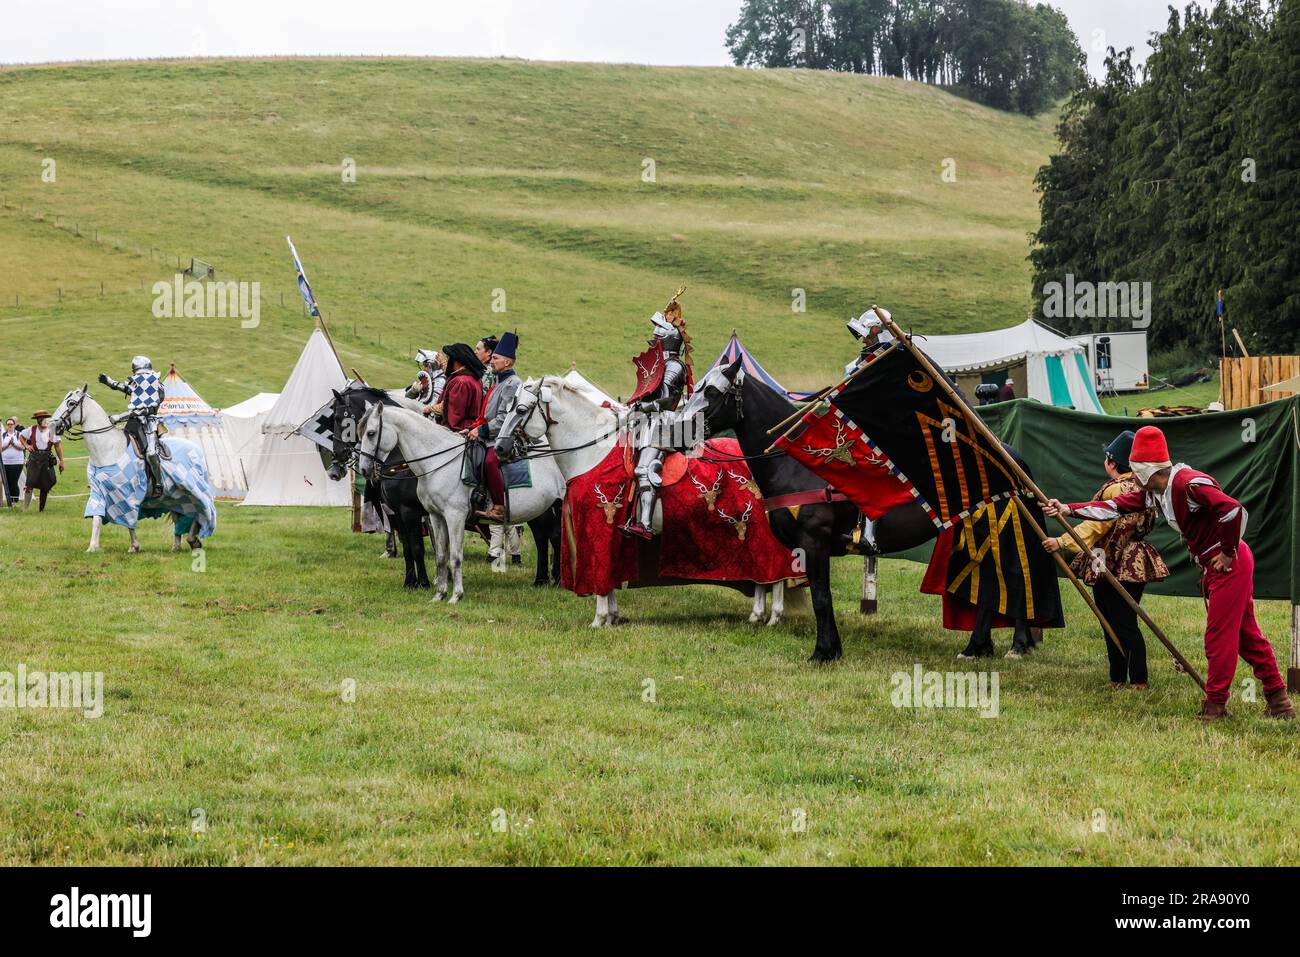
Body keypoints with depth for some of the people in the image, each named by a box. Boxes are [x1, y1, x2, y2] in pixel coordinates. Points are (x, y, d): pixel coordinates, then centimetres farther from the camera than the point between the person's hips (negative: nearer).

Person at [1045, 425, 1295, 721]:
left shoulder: (1188, 483, -23)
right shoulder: (1155, 491, 7)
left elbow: (1233, 509, -32)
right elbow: (1116, 506, 9)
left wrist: (1228, 552, -22)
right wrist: (1068, 509, 3)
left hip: (1231, 564, -10)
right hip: (1213, 567, 10)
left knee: (1219, 636, -2)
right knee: (1246, 633, 14)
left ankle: (1216, 704, 8)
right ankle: (1278, 700, 20)